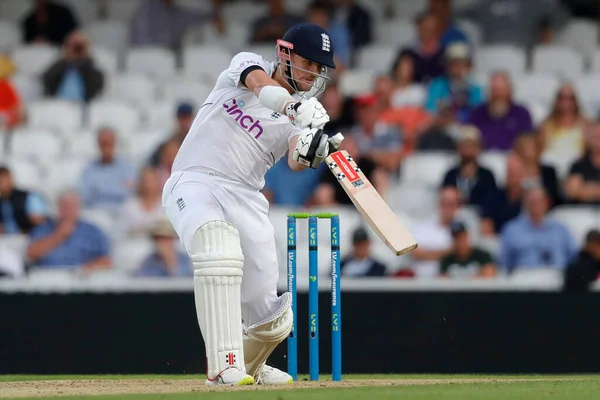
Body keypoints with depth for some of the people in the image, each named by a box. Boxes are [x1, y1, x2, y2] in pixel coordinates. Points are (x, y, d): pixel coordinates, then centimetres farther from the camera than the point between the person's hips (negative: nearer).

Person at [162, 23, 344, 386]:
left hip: (245, 198, 4)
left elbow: (296, 162, -10)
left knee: (271, 320, 0)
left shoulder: (305, 115, 11)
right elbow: (261, 85, -20)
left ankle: (250, 365, 36)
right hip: (194, 184, -4)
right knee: (220, 247, -36)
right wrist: (295, 104, -39)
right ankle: (224, 366, -40)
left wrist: (312, 152, -33)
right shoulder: (247, 63, 6)